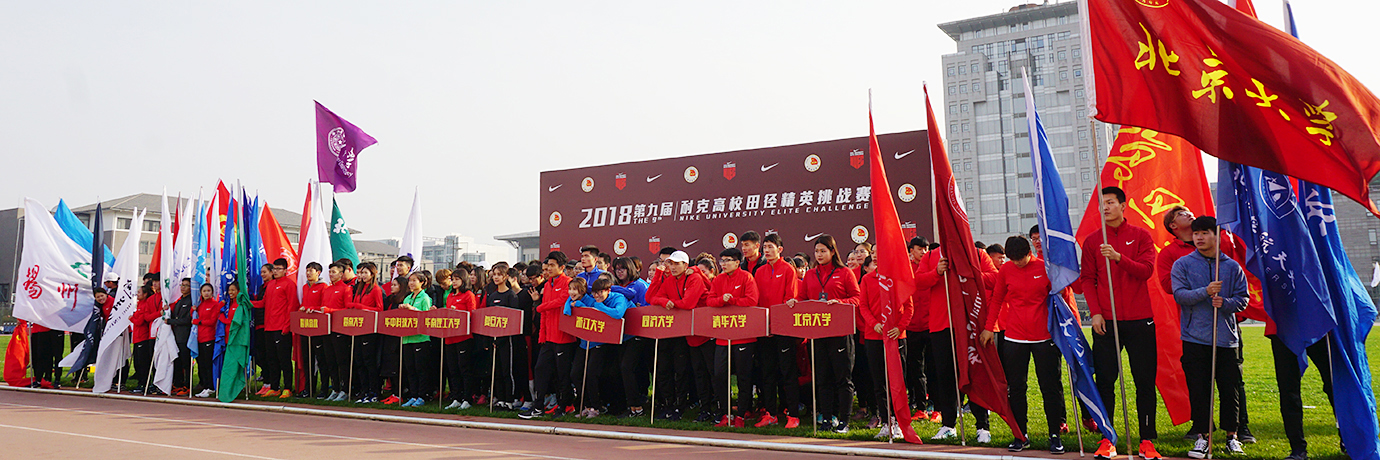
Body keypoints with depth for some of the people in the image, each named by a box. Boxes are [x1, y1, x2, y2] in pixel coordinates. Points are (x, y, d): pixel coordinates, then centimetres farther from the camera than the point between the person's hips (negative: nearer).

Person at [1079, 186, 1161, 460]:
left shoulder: (1141, 236, 5)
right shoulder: (1092, 241, 8)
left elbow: (1146, 270, -8)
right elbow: (1087, 279, 5)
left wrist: (1118, 257, -24)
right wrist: (1095, 312, -6)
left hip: (1139, 321, -1)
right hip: (1105, 322, 1)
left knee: (1145, 381, 2)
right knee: (1105, 381, 1)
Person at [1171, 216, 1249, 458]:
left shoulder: (1232, 266, 9)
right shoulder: (1182, 264, 5)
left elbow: (1243, 298, 8)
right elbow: (1179, 294, -5)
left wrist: (1225, 302, -12)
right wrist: (1205, 292, -20)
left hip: (1227, 337, 1)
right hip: (1195, 338, -1)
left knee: (1229, 388, 5)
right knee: (1198, 389, 0)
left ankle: (1231, 435, 18)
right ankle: (1203, 435, 10)